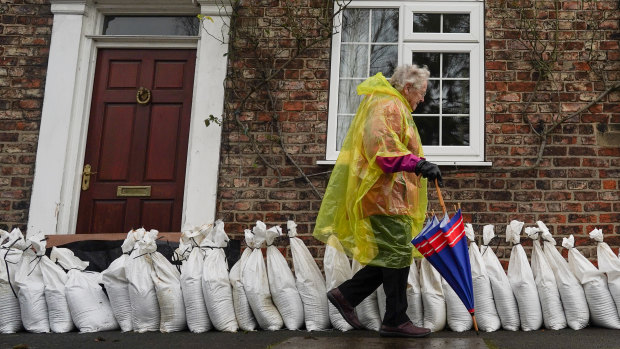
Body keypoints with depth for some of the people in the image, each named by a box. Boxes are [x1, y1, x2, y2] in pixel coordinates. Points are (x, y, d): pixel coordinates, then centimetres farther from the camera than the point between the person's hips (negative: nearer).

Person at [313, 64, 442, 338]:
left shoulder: (394, 107, 26)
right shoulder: (388, 106, -9)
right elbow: (383, 145, -26)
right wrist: (417, 163, -36)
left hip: (389, 196, 11)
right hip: (384, 195, -11)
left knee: (391, 255, 10)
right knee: (397, 254, -7)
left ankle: (346, 295, 16)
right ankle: (396, 320, 2)